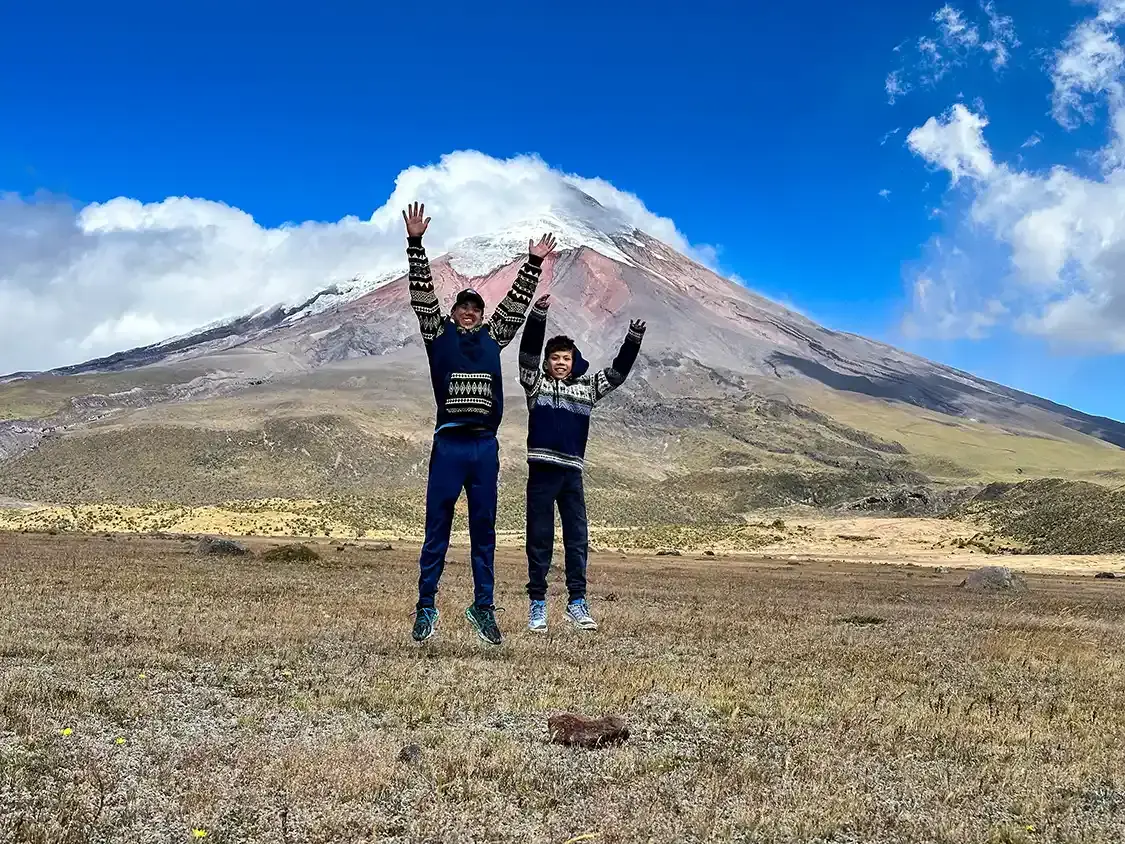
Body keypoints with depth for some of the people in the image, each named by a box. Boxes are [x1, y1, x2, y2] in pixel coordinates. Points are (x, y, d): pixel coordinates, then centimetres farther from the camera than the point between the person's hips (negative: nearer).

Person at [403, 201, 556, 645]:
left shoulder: (493, 338, 14)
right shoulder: (439, 334, 7)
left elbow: (515, 304, 19)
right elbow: (423, 296, 0)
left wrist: (533, 264, 17)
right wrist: (415, 244, -6)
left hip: (485, 447, 3)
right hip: (448, 445, -3)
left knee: (484, 533, 8)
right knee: (437, 532, 2)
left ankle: (483, 608, 15)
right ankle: (425, 608, 8)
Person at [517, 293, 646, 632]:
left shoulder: (587, 388, 14)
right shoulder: (535, 383, 6)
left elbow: (618, 372, 10)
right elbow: (528, 353, -8)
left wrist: (633, 340, -2)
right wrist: (538, 316, -22)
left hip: (571, 473, 3)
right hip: (541, 471, -3)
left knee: (578, 538, 2)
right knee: (539, 538, 1)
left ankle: (577, 601, 9)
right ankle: (537, 603, 7)